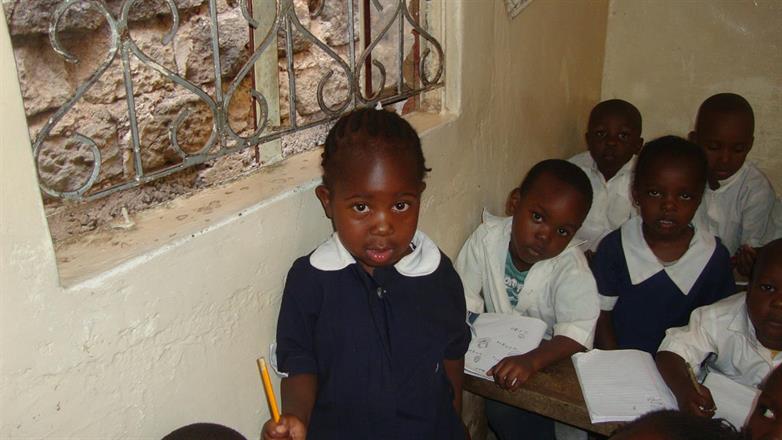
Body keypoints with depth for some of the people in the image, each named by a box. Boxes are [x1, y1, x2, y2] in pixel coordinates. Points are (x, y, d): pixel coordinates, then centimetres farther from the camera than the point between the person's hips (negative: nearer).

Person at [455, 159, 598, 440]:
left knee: (506, 411, -23)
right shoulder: (487, 238, -15)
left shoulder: (572, 267, -20)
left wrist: (531, 360, -46)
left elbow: (577, 333, -30)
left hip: (547, 356, -3)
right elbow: (464, 300, -9)